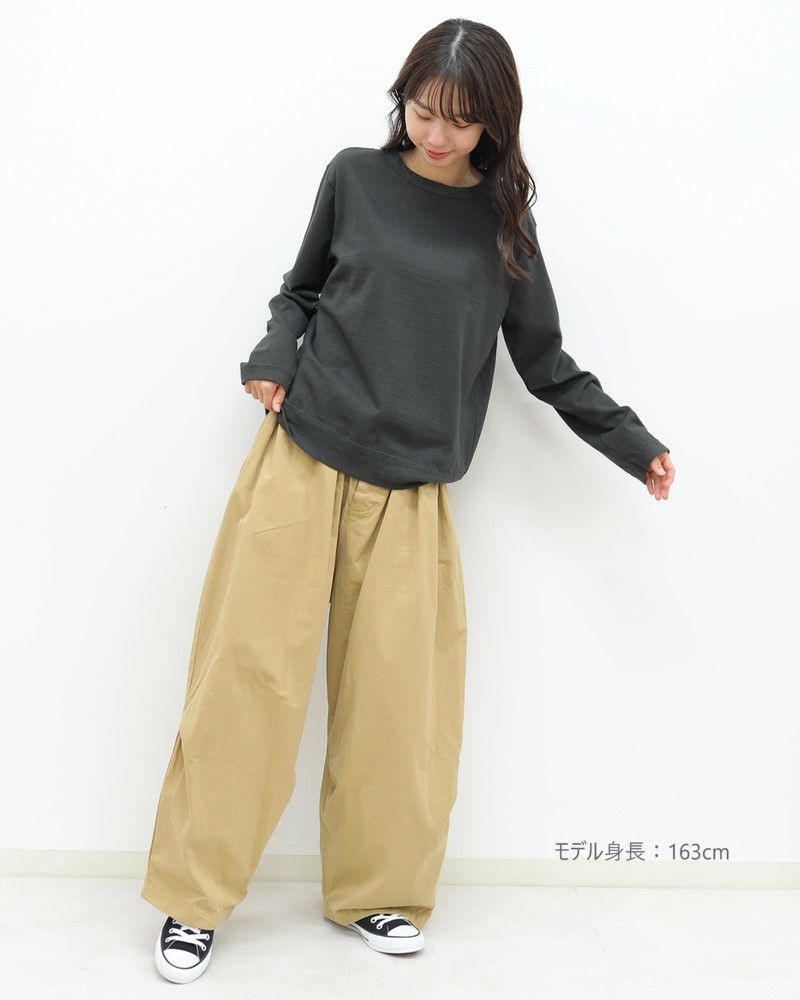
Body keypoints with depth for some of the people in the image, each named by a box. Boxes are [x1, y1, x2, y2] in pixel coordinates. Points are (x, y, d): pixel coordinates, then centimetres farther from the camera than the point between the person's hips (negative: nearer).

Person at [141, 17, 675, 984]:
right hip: (300, 461, 0)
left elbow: (546, 362, 15)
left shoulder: (503, 222, 7)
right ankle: (194, 899, 12)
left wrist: (632, 443, 13)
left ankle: (377, 893, 20)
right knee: (249, 674, -1)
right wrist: (274, 356, -2)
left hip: (410, 494, 1)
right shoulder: (356, 177, 5)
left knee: (398, 698, 1)